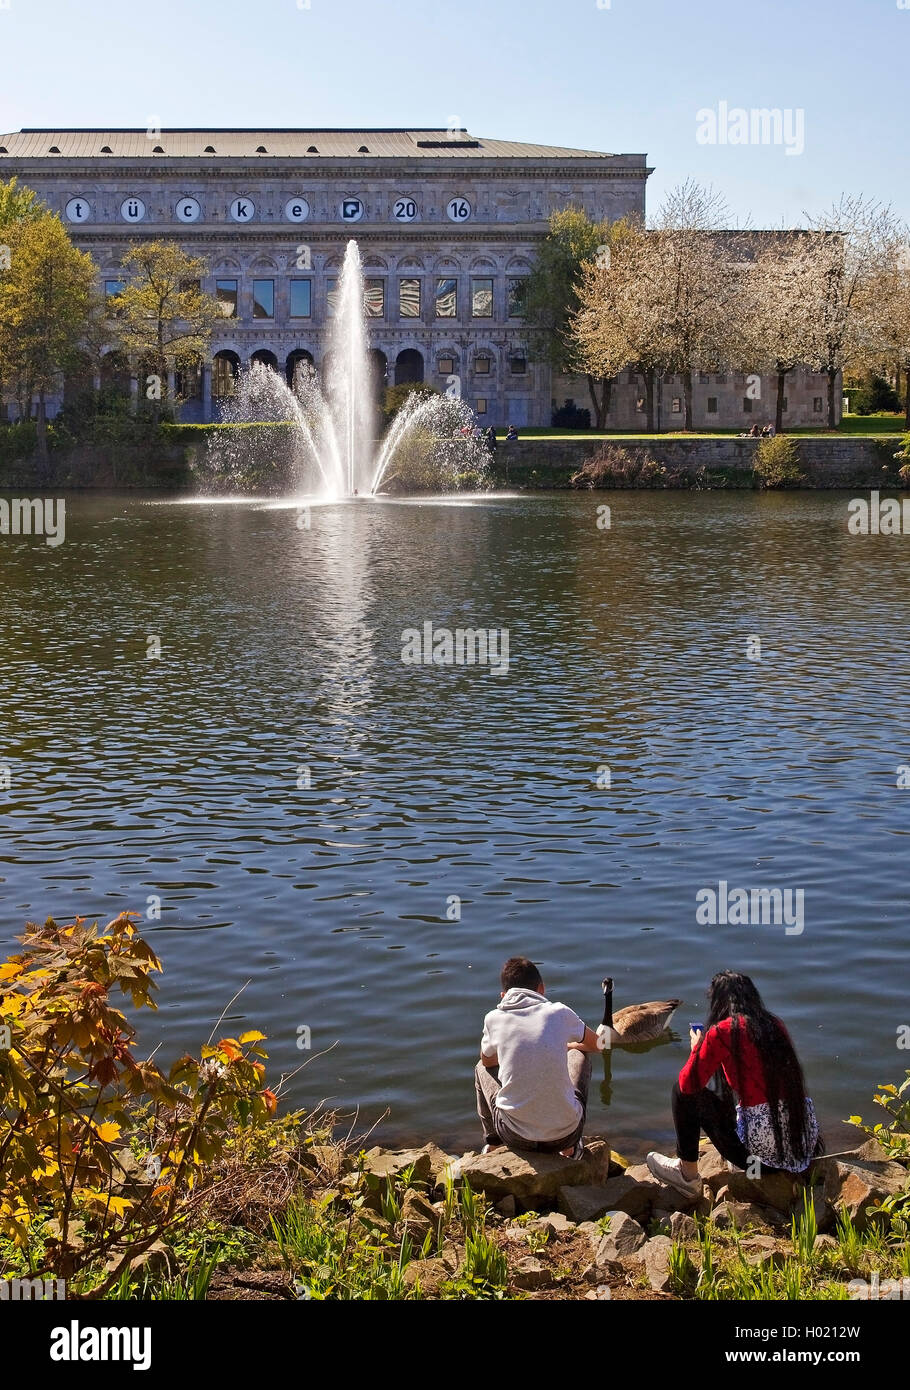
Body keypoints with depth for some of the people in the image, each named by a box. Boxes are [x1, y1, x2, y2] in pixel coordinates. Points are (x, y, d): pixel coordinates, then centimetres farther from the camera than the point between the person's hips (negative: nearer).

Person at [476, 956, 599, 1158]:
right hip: (565, 1134, 0)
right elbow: (595, 1044, 17)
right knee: (579, 1055, 26)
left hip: (516, 1137, 1)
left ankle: (492, 1145, 39)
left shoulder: (494, 1019, -3)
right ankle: (571, 1148, 34)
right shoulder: (559, 1013, -4)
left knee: (482, 1069, 26)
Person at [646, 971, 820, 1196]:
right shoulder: (774, 1025, 10)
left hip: (763, 1150, -7)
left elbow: (689, 1085, -2)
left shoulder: (722, 1032, -8)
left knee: (684, 1092, 11)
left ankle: (687, 1175, 20)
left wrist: (696, 1048, 15)